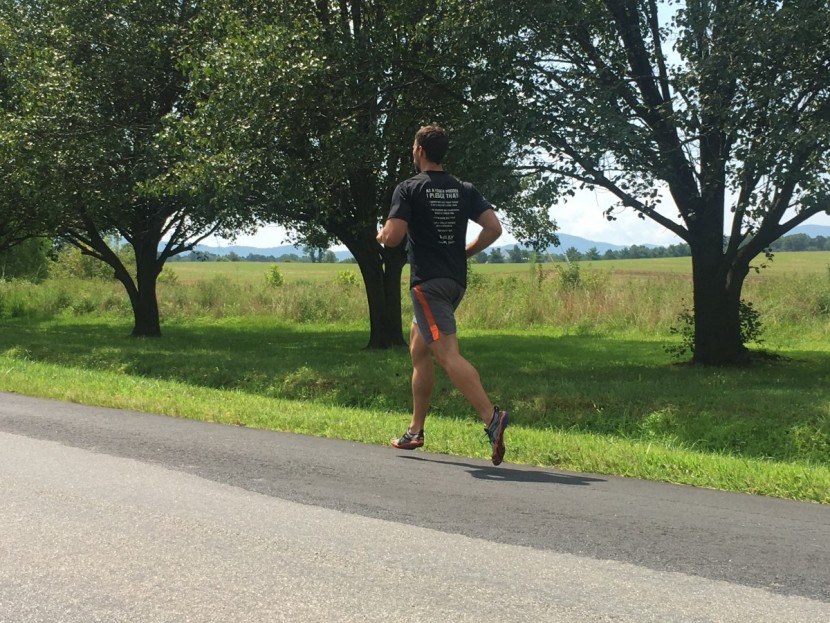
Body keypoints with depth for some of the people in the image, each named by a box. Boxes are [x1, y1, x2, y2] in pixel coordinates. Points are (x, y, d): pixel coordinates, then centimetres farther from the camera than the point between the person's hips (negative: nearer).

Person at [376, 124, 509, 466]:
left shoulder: (409, 189, -7)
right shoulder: (464, 190, 9)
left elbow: (393, 237, -15)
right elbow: (494, 228, 0)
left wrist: (381, 234, 9)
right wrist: (465, 252, 14)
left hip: (428, 281, -8)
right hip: (455, 280, 8)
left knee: (447, 354, -16)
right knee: (418, 349, 20)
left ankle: (491, 417, -33)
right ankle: (415, 431, 24)